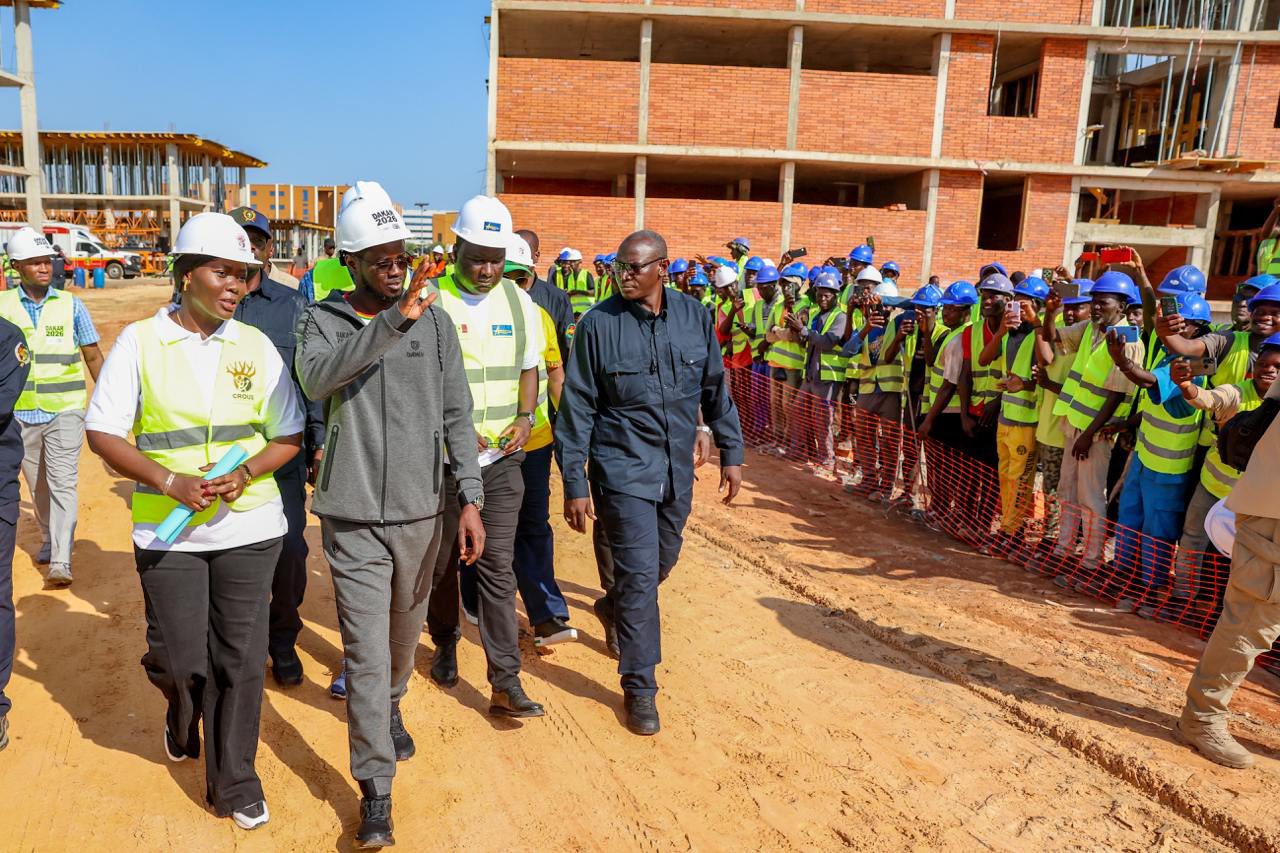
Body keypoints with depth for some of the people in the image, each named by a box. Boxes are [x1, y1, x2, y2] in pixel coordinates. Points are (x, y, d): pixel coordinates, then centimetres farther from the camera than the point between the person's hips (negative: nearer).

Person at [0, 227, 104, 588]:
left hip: (65, 411, -2)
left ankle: (61, 561, -10)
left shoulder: (70, 305, 0)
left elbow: (93, 356, 5)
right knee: (37, 485, 15)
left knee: (62, 484, -9)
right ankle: (49, 538, 35)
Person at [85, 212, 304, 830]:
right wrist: (169, 482, -15)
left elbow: (289, 436, 5)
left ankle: (233, 784, 24)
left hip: (249, 527, 1)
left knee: (240, 660, 5)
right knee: (179, 659, 6)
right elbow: (104, 433, -2)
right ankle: (183, 723, 43)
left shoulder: (255, 344, 3)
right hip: (167, 530, -1)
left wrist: (246, 472, -13)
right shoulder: (139, 341, -2)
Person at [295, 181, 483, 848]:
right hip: (353, 516, -2)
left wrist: (469, 499, -4)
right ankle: (375, 792, 14)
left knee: (406, 631, 21)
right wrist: (394, 320, -35)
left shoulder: (434, 320, 1)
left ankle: (391, 707, 51)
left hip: (422, 510, 3)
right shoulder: (323, 321, -3)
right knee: (365, 654, 0)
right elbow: (316, 379, -26)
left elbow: (456, 414, 1)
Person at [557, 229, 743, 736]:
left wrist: (730, 452, 8)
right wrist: (574, 484, -9)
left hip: (677, 469, 5)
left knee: (662, 562, 20)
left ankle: (614, 609, 51)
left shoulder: (694, 316, -1)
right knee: (639, 572, -5)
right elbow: (577, 408, -7)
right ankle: (639, 688, 11)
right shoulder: (599, 323, -11)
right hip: (623, 468, -4)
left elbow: (715, 389, 9)